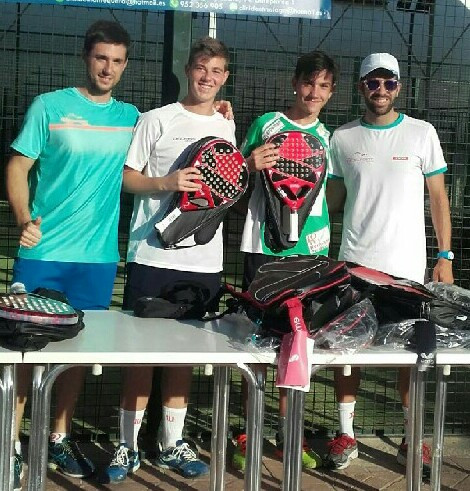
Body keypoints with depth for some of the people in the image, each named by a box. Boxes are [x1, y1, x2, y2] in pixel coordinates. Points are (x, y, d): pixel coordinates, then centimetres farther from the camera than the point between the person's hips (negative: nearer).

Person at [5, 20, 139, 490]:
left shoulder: (130, 116, 9)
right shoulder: (49, 106, -2)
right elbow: (18, 168, -2)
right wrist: (24, 220, -17)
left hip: (98, 255, 3)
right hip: (43, 252, -3)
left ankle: (59, 437, 26)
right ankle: (11, 441, 15)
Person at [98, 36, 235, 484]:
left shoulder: (228, 128, 13)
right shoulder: (156, 120, 1)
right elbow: (126, 177, 0)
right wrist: (165, 184, -16)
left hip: (203, 258, 4)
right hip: (152, 255, -3)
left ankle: (171, 444, 22)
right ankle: (127, 446, 12)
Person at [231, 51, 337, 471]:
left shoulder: (327, 137, 13)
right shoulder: (267, 124, 2)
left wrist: (326, 241, 10)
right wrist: (251, 164, -16)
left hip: (311, 249, 4)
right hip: (265, 247, -3)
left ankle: (286, 433, 19)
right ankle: (247, 433, 10)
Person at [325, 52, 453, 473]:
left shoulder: (422, 133, 2)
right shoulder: (342, 138, 6)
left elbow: (438, 197, 4)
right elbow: (332, 202, 12)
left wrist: (445, 256, -1)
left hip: (408, 265, -1)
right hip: (354, 263, 1)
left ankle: (412, 438, 19)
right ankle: (346, 433, 17)